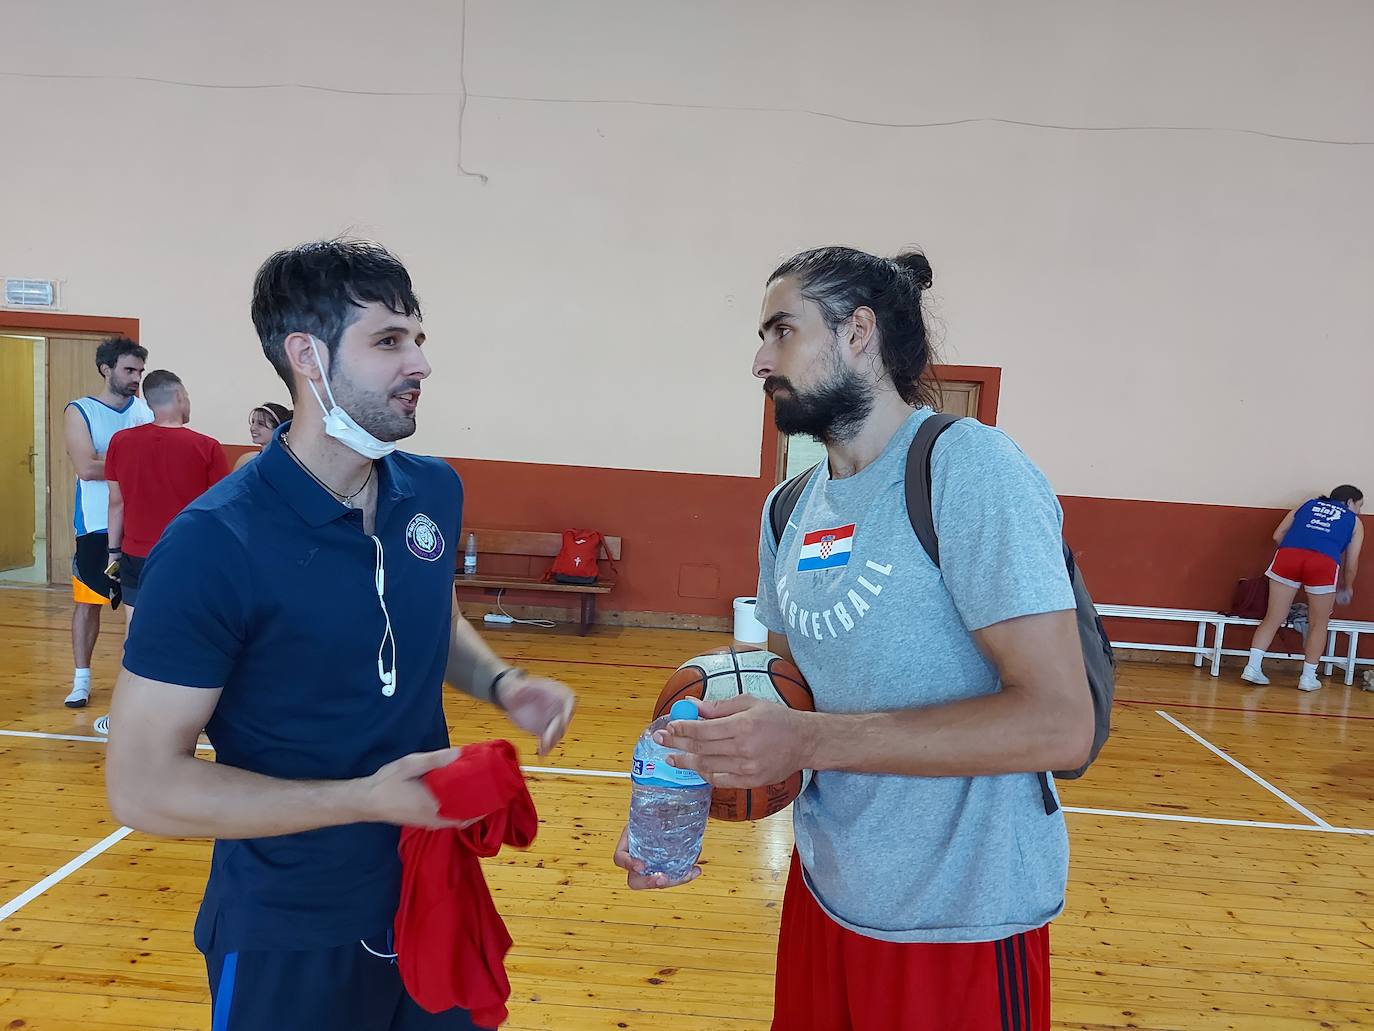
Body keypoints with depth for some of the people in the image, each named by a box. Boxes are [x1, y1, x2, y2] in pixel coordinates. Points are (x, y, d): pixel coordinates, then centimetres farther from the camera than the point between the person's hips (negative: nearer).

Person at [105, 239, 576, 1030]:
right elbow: (142, 786, -19)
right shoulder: (212, 543, -22)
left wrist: (502, 684, -7)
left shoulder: (436, 491, -4)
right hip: (291, 937, -5)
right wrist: (366, 799, -25)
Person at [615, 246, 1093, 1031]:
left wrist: (807, 741, -27)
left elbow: (1059, 723, -25)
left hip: (962, 925, -6)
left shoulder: (969, 467, -19)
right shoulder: (790, 510, 3)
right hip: (824, 892, 6)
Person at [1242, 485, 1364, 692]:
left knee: (1272, 619, 10)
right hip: (1324, 563, -2)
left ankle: (1252, 667, 4)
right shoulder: (1355, 522, 25)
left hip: (1287, 556, 2)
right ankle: (1308, 678, 17)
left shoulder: (1307, 505, 30)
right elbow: (1351, 564, 23)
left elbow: (1278, 536, 21)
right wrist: (1347, 588, 40)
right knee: (1318, 625, 15)